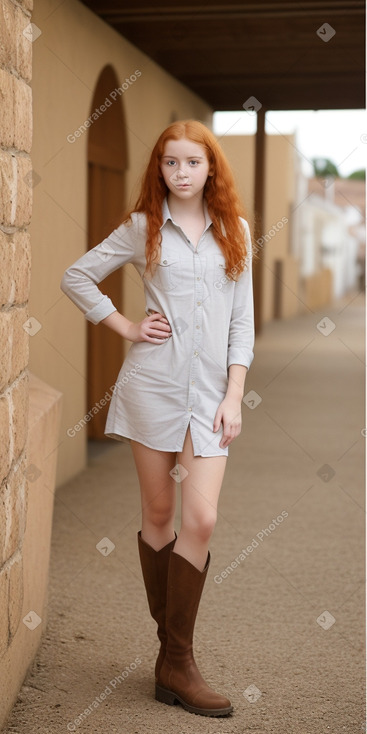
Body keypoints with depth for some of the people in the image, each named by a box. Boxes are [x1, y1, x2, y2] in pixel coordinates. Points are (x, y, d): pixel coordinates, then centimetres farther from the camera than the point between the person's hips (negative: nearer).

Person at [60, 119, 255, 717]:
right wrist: (126, 327, 1)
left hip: (211, 388, 1)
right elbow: (76, 277, 10)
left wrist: (234, 396, -1)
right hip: (153, 382, -1)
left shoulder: (234, 231, 9)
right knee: (158, 516, 5)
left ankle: (176, 661, 1)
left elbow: (242, 320, 7)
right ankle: (172, 646, 18)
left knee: (201, 518, -9)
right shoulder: (143, 227, 5)